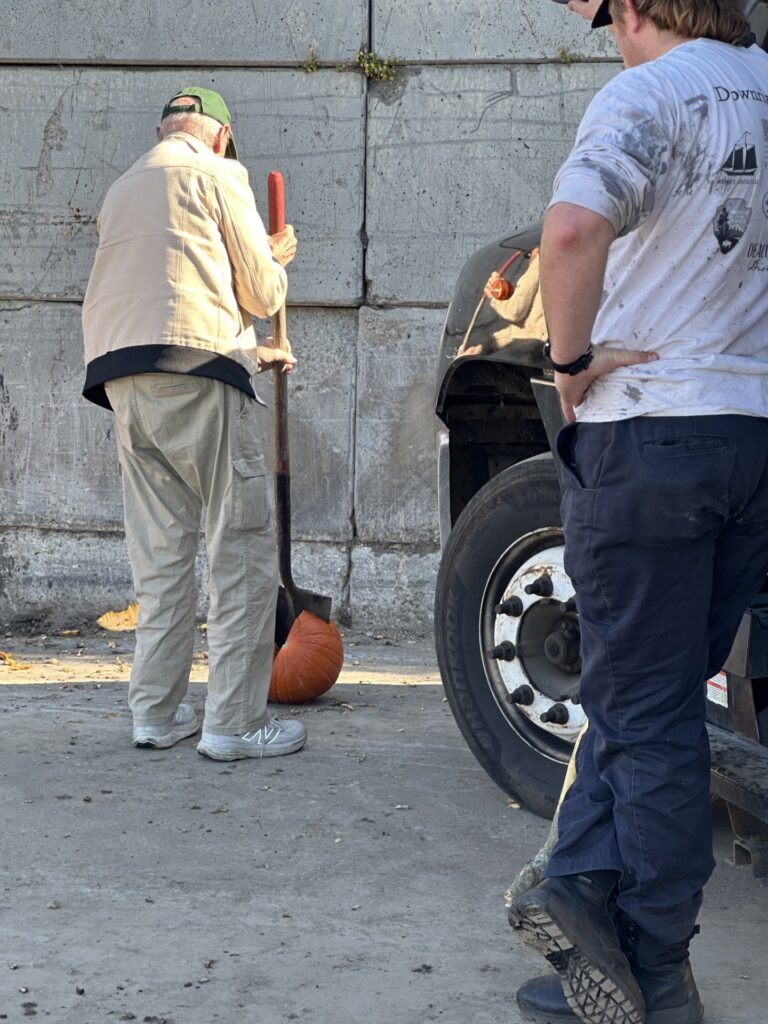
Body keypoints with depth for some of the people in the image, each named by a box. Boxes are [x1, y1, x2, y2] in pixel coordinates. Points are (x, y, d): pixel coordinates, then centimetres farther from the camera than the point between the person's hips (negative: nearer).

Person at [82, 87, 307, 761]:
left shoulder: (124, 190, 28)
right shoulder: (216, 173, 6)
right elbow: (260, 293, 4)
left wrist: (248, 352, 39)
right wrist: (277, 258, 26)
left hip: (121, 377, 7)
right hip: (196, 376, -7)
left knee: (160, 553, 11)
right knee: (243, 548, -4)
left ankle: (157, 713, 12)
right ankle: (236, 723, -6)